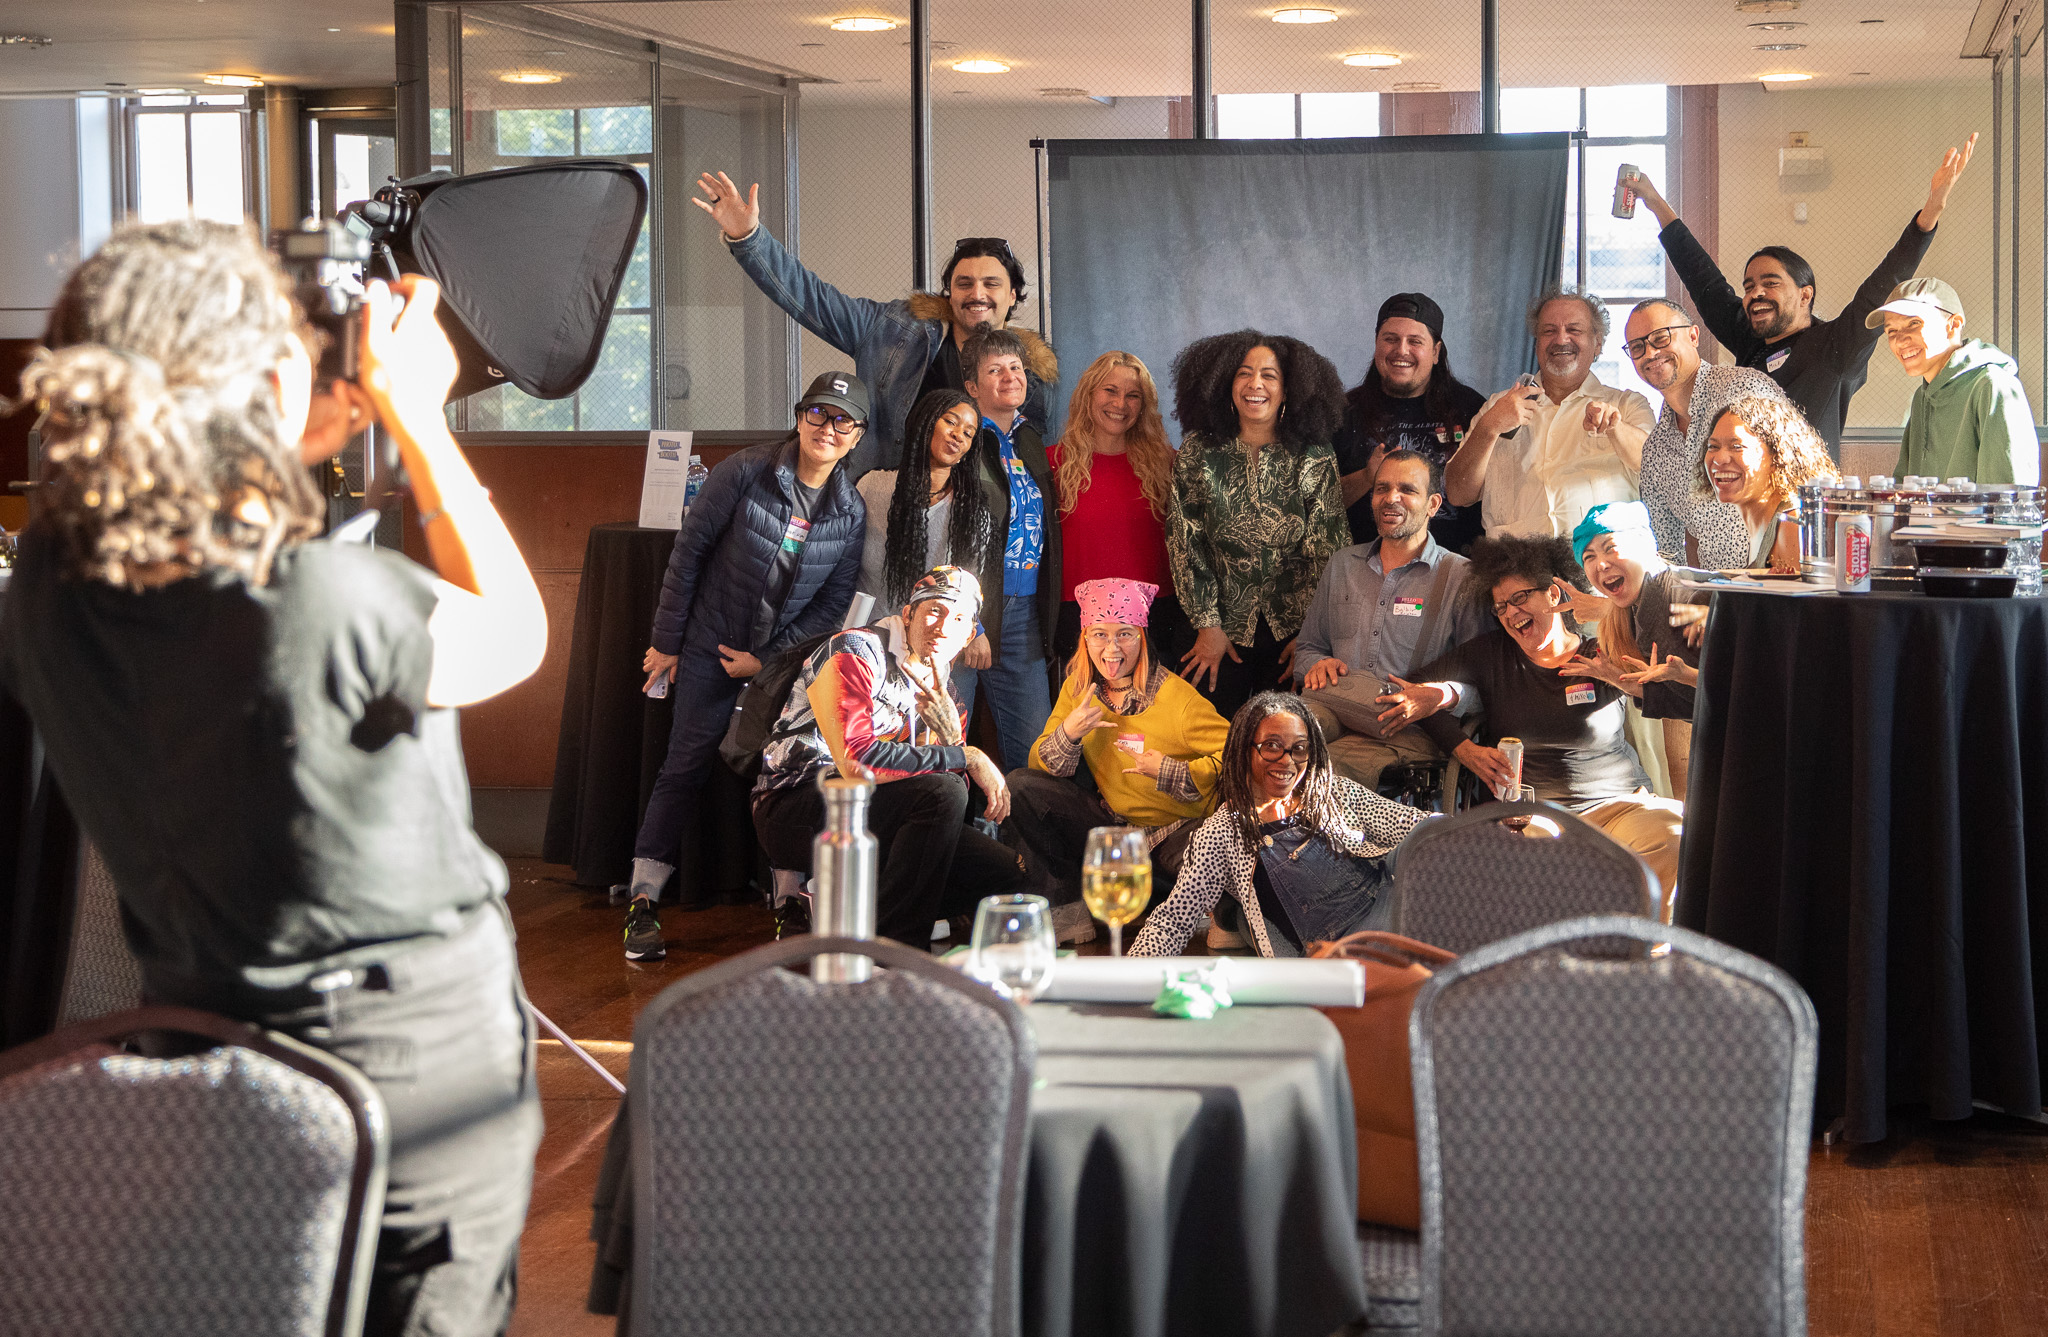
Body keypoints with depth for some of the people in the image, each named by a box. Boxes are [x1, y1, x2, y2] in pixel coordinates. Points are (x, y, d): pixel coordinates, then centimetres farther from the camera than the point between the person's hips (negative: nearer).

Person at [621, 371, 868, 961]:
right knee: (685, 768, -2)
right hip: (711, 648, -2)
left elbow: (834, 602, 1)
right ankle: (642, 904, 3)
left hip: (785, 657, 2)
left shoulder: (852, 512, -3)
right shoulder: (744, 472, -12)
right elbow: (688, 551, -7)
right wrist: (666, 640, -6)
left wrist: (768, 659, -7)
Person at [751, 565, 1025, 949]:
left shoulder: (940, 694, 14)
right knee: (942, 791, -29)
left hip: (867, 817, 8)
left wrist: (949, 727, -12)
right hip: (793, 809, -8)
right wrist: (966, 757, -20)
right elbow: (858, 759, -25)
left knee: (1007, 874, -6)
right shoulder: (856, 651, -10)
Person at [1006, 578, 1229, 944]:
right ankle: (1069, 910, -2)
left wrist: (1169, 773, -26)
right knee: (1020, 786, -9)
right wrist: (1068, 733, -21)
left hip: (1180, 829, -6)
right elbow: (1041, 766, 1)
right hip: (1113, 826, 6)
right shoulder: (1078, 688, 1)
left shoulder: (1177, 698, -16)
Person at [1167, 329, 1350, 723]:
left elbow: (1328, 551, -2)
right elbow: (1186, 544, 1)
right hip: (1223, 632, 1)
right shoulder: (1198, 454, 0)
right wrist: (1207, 625, -4)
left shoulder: (1315, 458, -2)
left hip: (1294, 630, 0)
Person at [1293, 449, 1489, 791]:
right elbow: (1307, 647, 30)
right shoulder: (1341, 565, 22)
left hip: (1411, 736, -4)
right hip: (1338, 705, 4)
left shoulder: (1460, 577, 7)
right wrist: (1318, 664, 5)